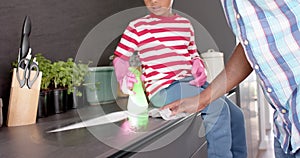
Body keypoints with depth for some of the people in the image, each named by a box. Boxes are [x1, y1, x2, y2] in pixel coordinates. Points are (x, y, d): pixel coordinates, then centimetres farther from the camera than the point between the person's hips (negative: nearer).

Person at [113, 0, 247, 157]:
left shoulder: (185, 23, 16)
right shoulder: (137, 26, 2)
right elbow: (120, 58, 4)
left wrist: (199, 69, 1)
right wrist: (124, 79, -16)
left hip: (190, 82, 7)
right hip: (163, 89, -6)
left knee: (235, 114, -1)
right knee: (218, 107, -25)